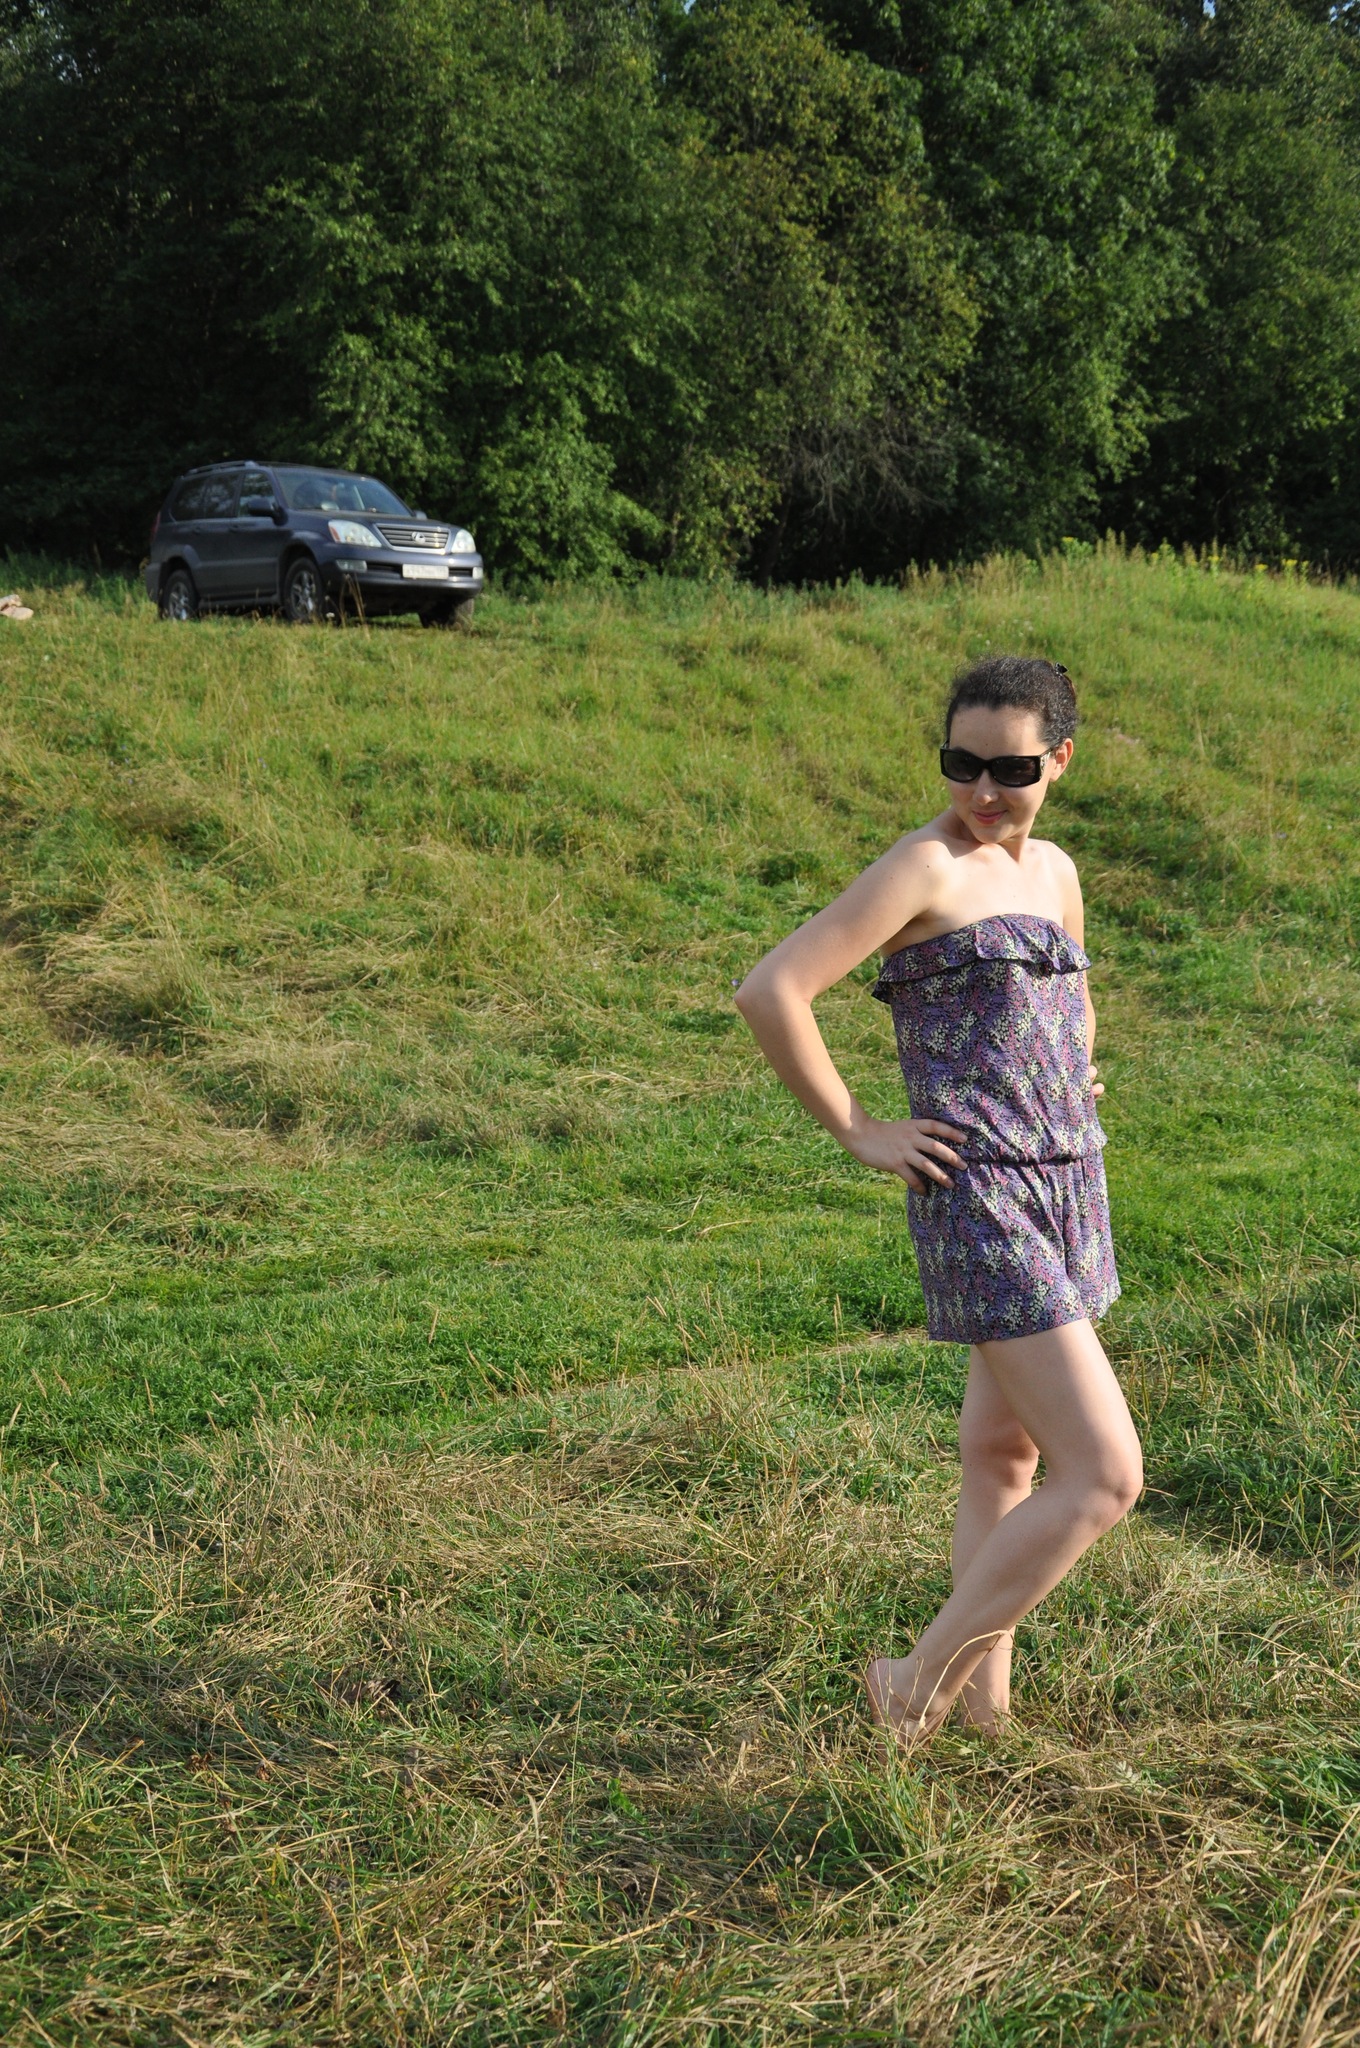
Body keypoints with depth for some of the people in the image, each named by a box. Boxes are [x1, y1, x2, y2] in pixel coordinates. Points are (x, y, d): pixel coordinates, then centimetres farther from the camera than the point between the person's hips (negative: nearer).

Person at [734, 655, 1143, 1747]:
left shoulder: (1053, 871, 11)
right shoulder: (924, 868, -12)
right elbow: (770, 992, -18)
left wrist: (1075, 1091, 14)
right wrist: (860, 1132, -14)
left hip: (1066, 1190, 8)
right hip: (980, 1200, -8)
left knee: (1003, 1452, 18)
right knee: (1106, 1475, -10)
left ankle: (986, 1694, 32)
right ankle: (922, 1682, 3)